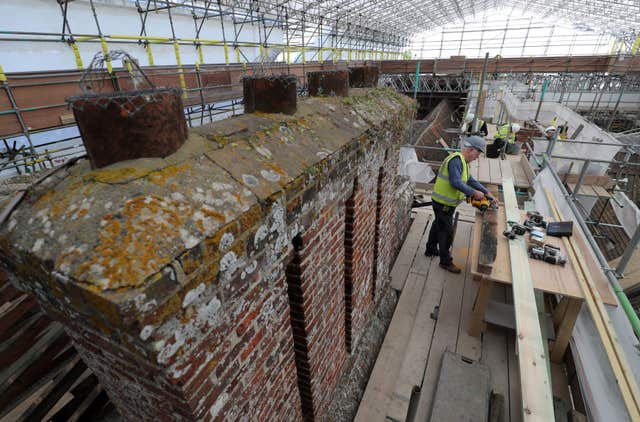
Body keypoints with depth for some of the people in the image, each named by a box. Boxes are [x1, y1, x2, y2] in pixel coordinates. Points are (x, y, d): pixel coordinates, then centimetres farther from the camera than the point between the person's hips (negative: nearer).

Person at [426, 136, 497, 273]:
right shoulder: (456, 160, -23)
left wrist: (487, 192, 11)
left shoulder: (462, 162, 10)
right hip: (443, 203, -10)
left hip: (445, 202, 10)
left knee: (438, 225, 24)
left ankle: (431, 250, 42)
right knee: (446, 231, 1)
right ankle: (445, 261, 16)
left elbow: (470, 180, 15)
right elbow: (456, 182, -33)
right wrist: (474, 193, -24)